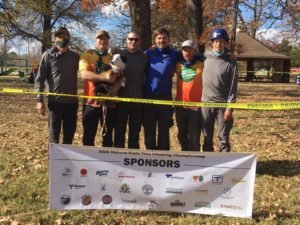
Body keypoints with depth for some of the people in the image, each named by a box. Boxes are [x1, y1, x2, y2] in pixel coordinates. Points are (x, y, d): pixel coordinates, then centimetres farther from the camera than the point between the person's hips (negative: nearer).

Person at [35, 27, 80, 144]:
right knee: (54, 134, 2)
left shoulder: (75, 56, 10)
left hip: (72, 102, 3)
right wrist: (39, 100, -9)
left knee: (69, 135, 12)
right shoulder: (48, 55, 1)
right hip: (55, 101, -3)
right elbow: (40, 78, -2)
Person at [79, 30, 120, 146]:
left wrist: (111, 91, -15)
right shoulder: (87, 55, 3)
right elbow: (84, 74, -14)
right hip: (91, 102, -2)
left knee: (108, 136, 10)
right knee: (89, 136, 5)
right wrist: (104, 77, -24)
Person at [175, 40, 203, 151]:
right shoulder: (178, 65, 7)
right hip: (180, 106, 5)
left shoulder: (202, 66, -5)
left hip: (196, 107, -4)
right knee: (182, 136, 16)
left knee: (194, 138, 1)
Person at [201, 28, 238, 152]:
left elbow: (233, 88, -4)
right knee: (207, 137, 11)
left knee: (224, 137, 4)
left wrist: (230, 107, -10)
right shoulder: (205, 59, 5)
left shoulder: (230, 63, -3)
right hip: (206, 104, 3)